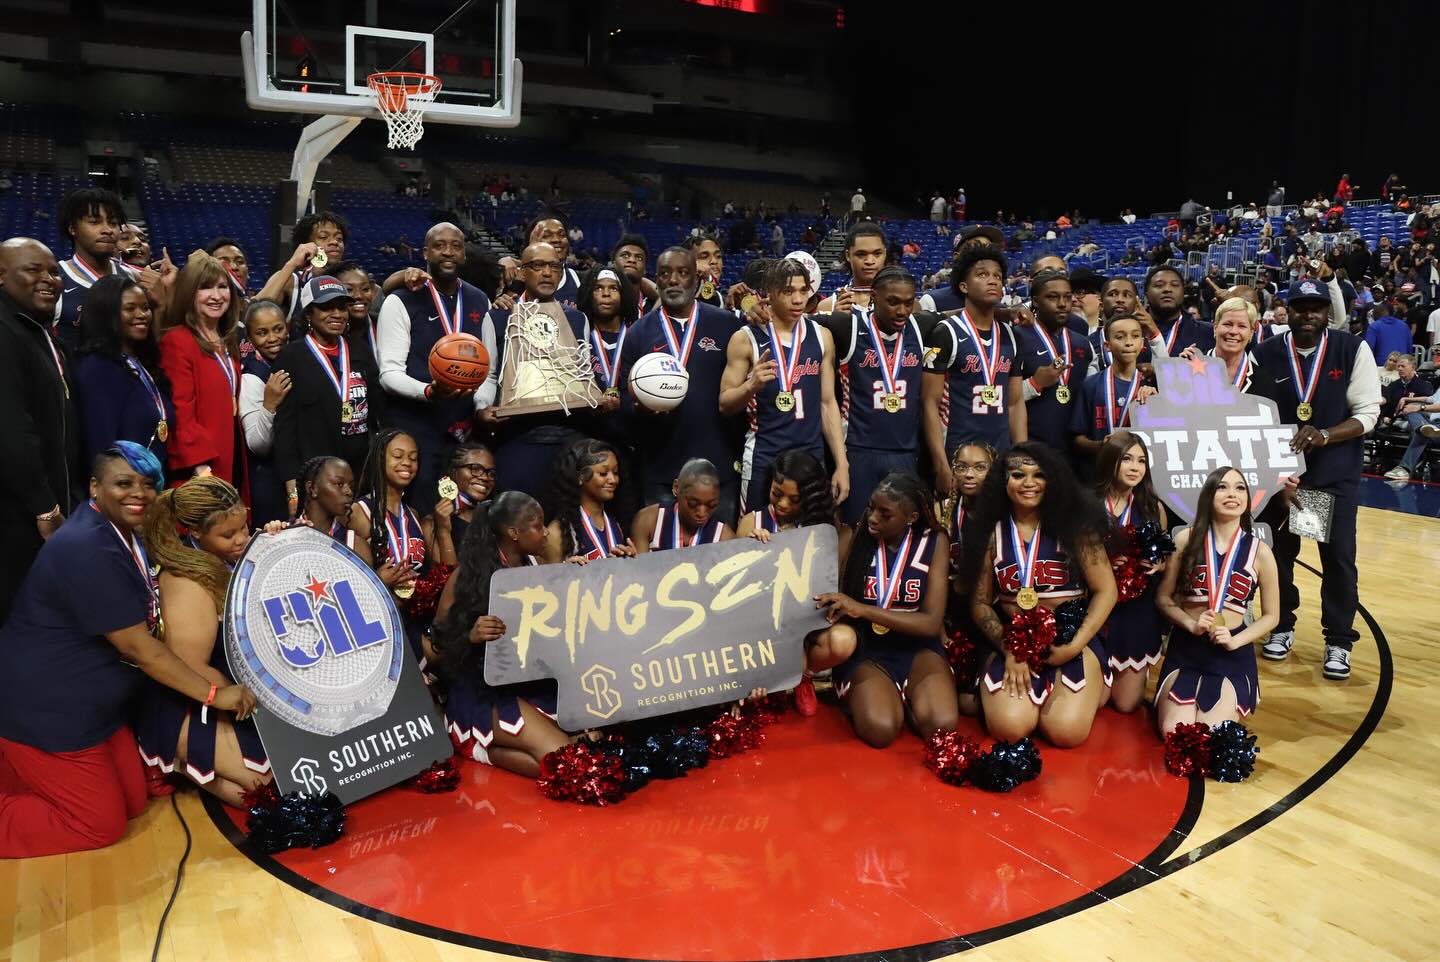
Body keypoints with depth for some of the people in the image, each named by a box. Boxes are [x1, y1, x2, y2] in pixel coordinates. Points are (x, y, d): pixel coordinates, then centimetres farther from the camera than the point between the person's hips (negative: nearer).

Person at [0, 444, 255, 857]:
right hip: (45, 710, -10)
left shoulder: (125, 534, 6)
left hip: (91, 704, 10)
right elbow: (137, 646, -25)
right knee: (102, 823, -1)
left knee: (133, 802, 13)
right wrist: (214, 694, -22)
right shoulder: (89, 549, -26)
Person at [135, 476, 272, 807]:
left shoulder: (236, 559, -2)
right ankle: (186, 763, 2)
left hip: (243, 686, 8)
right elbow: (190, 670, -22)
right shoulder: (187, 583, -23)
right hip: (189, 708, -8)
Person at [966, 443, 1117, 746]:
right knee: (1009, 728, -22)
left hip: (1072, 640, -1)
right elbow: (980, 602, 4)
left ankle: (1087, 692, 14)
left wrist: (1075, 646, -12)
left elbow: (1106, 591, -3)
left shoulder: (1074, 525, -2)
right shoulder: (992, 533, 3)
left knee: (1067, 732, -21)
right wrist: (1009, 651, -10)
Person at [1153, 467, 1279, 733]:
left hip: (1233, 655, 0)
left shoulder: (1260, 552, -1)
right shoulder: (1186, 540, -1)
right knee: (1174, 735, -19)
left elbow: (1271, 616, 7)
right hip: (1184, 648, 0)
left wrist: (1235, 641, -10)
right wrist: (1191, 624, -14)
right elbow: (1163, 597, 4)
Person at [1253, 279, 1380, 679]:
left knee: (1338, 557, 3)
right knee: (1279, 549, 11)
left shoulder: (1353, 349, -8)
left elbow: (1368, 413, -9)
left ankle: (1338, 641, 18)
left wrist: (1323, 435, -25)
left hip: (1336, 473, -1)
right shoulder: (1266, 354, -5)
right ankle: (1282, 626, 29)